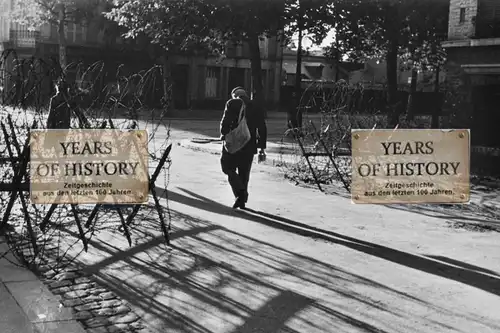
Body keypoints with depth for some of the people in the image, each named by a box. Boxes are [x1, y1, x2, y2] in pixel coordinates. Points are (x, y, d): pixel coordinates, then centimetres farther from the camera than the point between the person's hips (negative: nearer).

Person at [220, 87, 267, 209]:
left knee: (229, 168, 4)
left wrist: (223, 136, 2)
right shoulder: (256, 108, 12)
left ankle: (239, 192, -15)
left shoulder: (232, 104, -2)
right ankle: (242, 200, 15)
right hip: (249, 146, 5)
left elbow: (225, 122, -13)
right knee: (244, 172, 13)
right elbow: (262, 129, 11)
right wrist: (262, 146, 14)